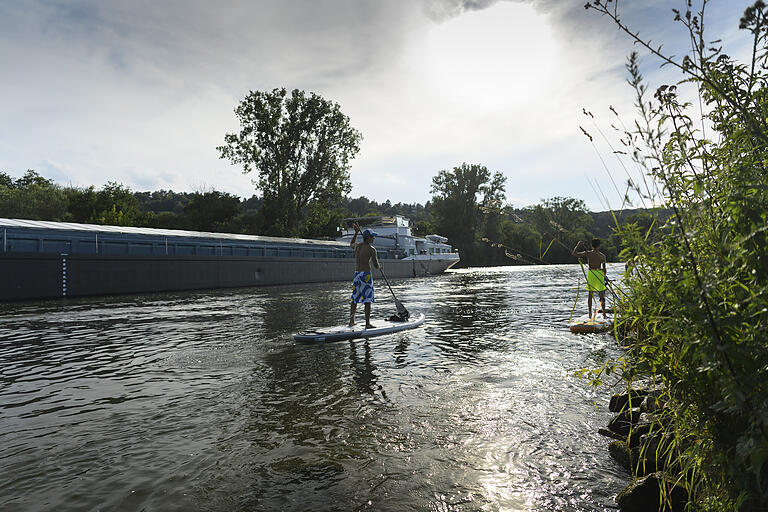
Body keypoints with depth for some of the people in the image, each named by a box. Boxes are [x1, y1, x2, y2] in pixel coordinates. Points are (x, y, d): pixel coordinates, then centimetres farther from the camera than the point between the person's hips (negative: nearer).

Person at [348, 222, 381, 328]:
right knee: (367, 299, -4)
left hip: (356, 274, 7)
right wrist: (379, 266, 14)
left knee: (354, 298, 13)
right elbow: (376, 265, -9)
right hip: (366, 274, -7)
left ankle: (351, 321, 20)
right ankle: (367, 323, -5)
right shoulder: (371, 249, -9)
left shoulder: (357, 246, 9)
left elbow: (351, 244, 36)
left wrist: (356, 232, 35)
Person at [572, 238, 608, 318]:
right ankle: (604, 313, 7)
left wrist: (578, 245, 13)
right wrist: (605, 276, 16)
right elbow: (604, 269, 0)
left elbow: (574, 253, 0)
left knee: (590, 294, 10)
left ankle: (590, 313, 10)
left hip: (590, 274, 1)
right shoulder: (602, 256, -4)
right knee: (602, 295, 7)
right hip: (599, 274, -1)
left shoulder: (587, 253, -5)